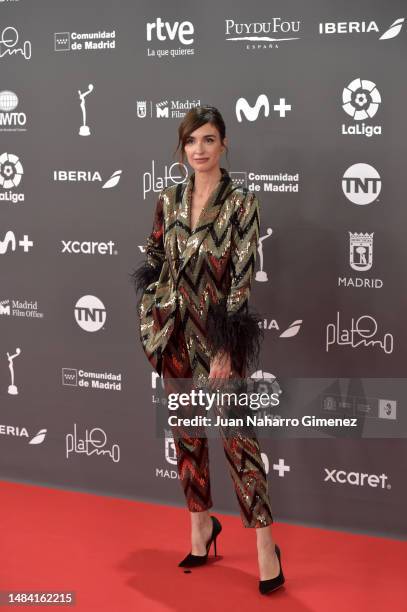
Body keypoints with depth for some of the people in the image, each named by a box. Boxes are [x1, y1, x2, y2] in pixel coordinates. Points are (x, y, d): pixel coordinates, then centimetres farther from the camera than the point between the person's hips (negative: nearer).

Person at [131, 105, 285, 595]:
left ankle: (265, 545, 2)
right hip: (173, 330, 5)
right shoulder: (169, 200, 5)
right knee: (185, 431, 12)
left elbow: (243, 277, -12)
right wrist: (151, 324, 8)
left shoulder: (241, 202, -9)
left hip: (217, 330, -5)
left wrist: (225, 349, -16)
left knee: (236, 433, -5)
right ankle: (201, 526, 28)